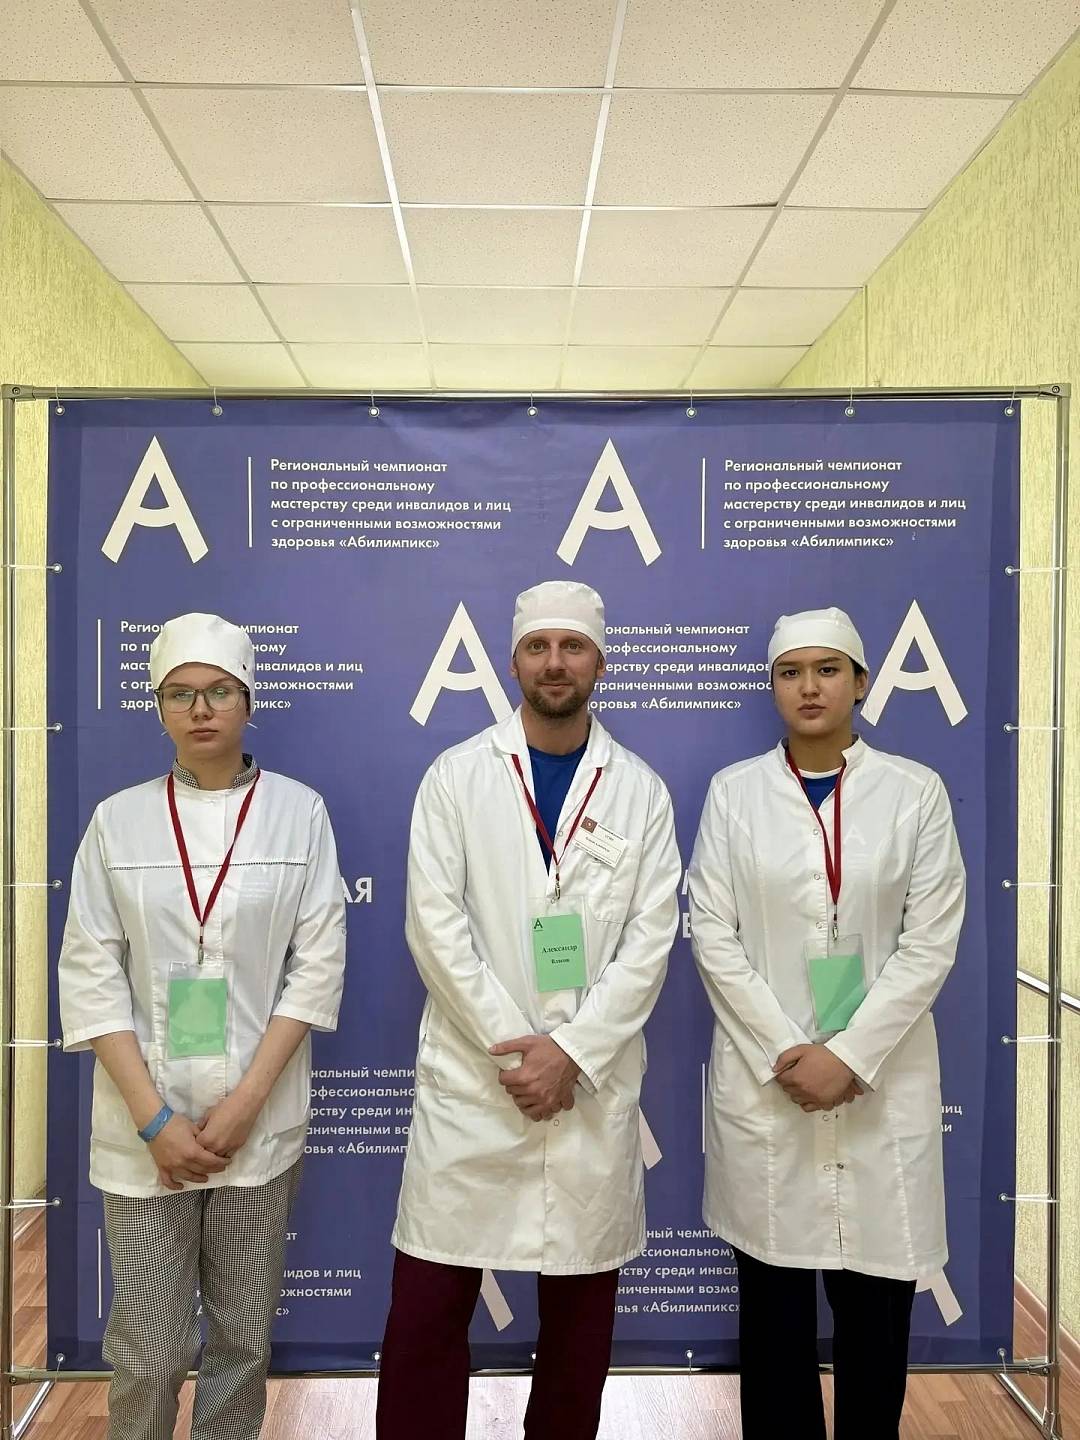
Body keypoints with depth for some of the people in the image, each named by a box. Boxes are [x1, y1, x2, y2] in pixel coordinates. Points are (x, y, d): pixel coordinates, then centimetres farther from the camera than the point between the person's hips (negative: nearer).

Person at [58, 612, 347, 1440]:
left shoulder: (299, 812, -3)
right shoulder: (118, 820, 0)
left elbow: (317, 967, -4)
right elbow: (91, 977, -2)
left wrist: (244, 1102, -10)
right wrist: (154, 1117, -9)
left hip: (259, 1119, 0)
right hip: (146, 1124, 0)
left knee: (245, 1337, 13)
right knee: (146, 1345, 8)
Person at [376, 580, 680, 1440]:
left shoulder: (641, 791, 3)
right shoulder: (458, 775, 0)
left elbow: (651, 940, -2)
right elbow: (435, 924, -6)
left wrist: (572, 1052, -11)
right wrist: (511, 1047, -11)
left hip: (593, 1081, 1)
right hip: (472, 1074, -1)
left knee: (582, 1301, 13)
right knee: (429, 1301, 4)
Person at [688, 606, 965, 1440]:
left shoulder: (916, 791, 0)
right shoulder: (734, 791, 1)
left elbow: (931, 942, -3)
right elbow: (713, 934, -2)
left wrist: (849, 1056, -11)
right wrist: (787, 1052, -10)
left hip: (883, 1077, 0)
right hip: (763, 1076, 0)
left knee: (876, 1298, 8)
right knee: (773, 1296, 10)